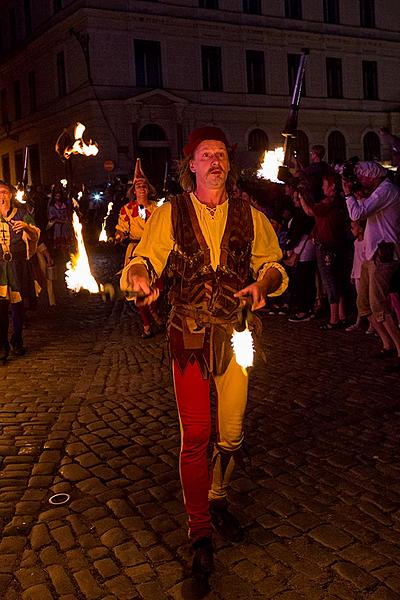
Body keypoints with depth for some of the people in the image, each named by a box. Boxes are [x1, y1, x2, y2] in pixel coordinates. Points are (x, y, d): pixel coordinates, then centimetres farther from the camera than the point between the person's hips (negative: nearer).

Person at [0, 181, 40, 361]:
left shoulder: (21, 213, 10)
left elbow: (35, 236, 1)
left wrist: (26, 226, -18)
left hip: (18, 263, 0)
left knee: (18, 302, 6)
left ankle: (17, 341, 19)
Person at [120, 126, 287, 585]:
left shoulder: (249, 216, 6)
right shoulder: (170, 215, 2)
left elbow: (273, 262, 10)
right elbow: (143, 258, -5)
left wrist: (264, 282, -13)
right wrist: (139, 275, -28)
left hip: (235, 333, 2)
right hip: (188, 336, -2)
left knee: (232, 433, 12)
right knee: (195, 436, -1)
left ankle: (217, 500, 40)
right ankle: (200, 530, 16)